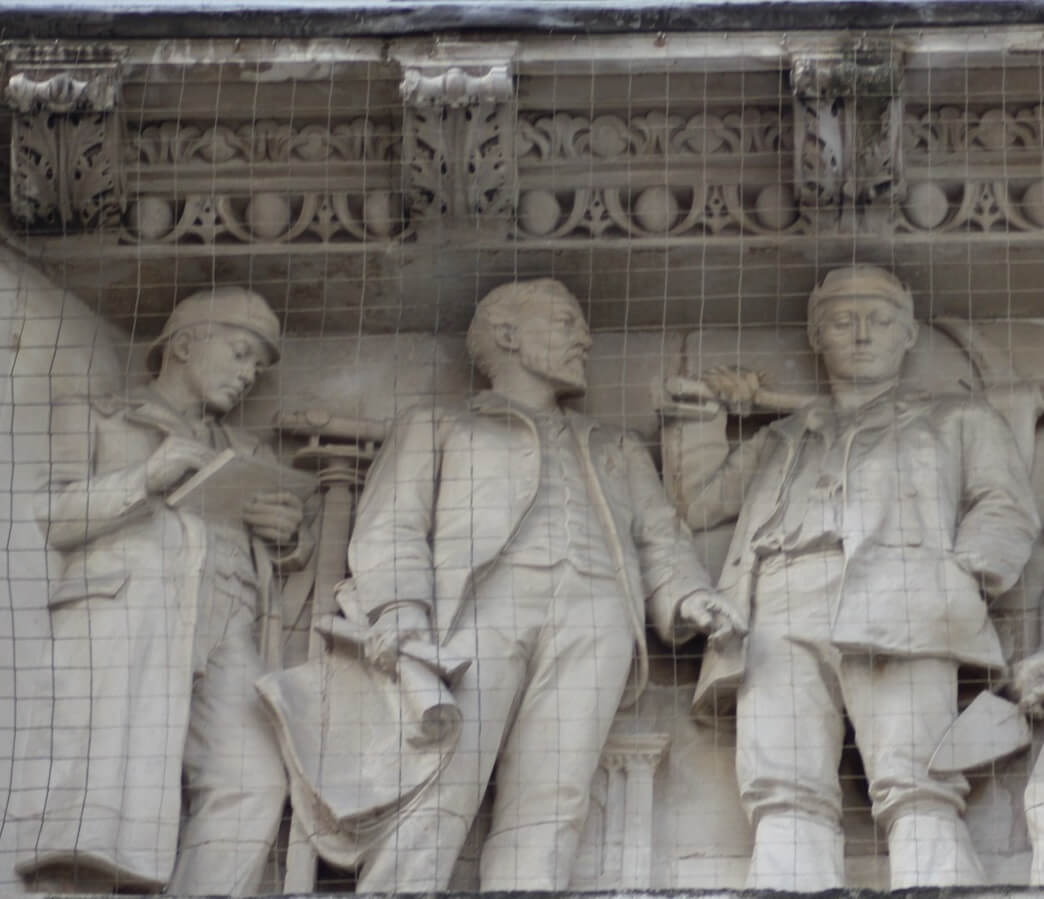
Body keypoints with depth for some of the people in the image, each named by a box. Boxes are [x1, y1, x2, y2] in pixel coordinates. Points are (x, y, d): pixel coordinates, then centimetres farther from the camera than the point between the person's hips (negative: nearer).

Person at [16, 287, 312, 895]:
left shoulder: (250, 455, 37)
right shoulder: (92, 419, 25)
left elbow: (292, 558, 34)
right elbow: (46, 518, 10)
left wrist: (290, 535, 10)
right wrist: (148, 477, -2)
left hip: (226, 625, 4)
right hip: (121, 610, -4)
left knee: (253, 785, -25)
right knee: (104, 787, -25)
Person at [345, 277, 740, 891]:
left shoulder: (618, 450, 37)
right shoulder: (436, 427, 27)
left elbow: (659, 539, 23)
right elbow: (391, 525, 11)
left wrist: (687, 597, 0)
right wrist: (401, 607, -9)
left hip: (592, 615, 3)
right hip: (479, 604, -3)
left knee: (547, 815, -15)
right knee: (432, 804, -20)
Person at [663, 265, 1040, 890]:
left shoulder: (958, 420, 31)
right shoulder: (782, 439, 40)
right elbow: (699, 501, 35)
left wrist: (960, 576, -1)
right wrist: (707, 413, 27)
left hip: (893, 606, -2)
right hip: (779, 613, 3)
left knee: (916, 792, -25)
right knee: (786, 798, -22)